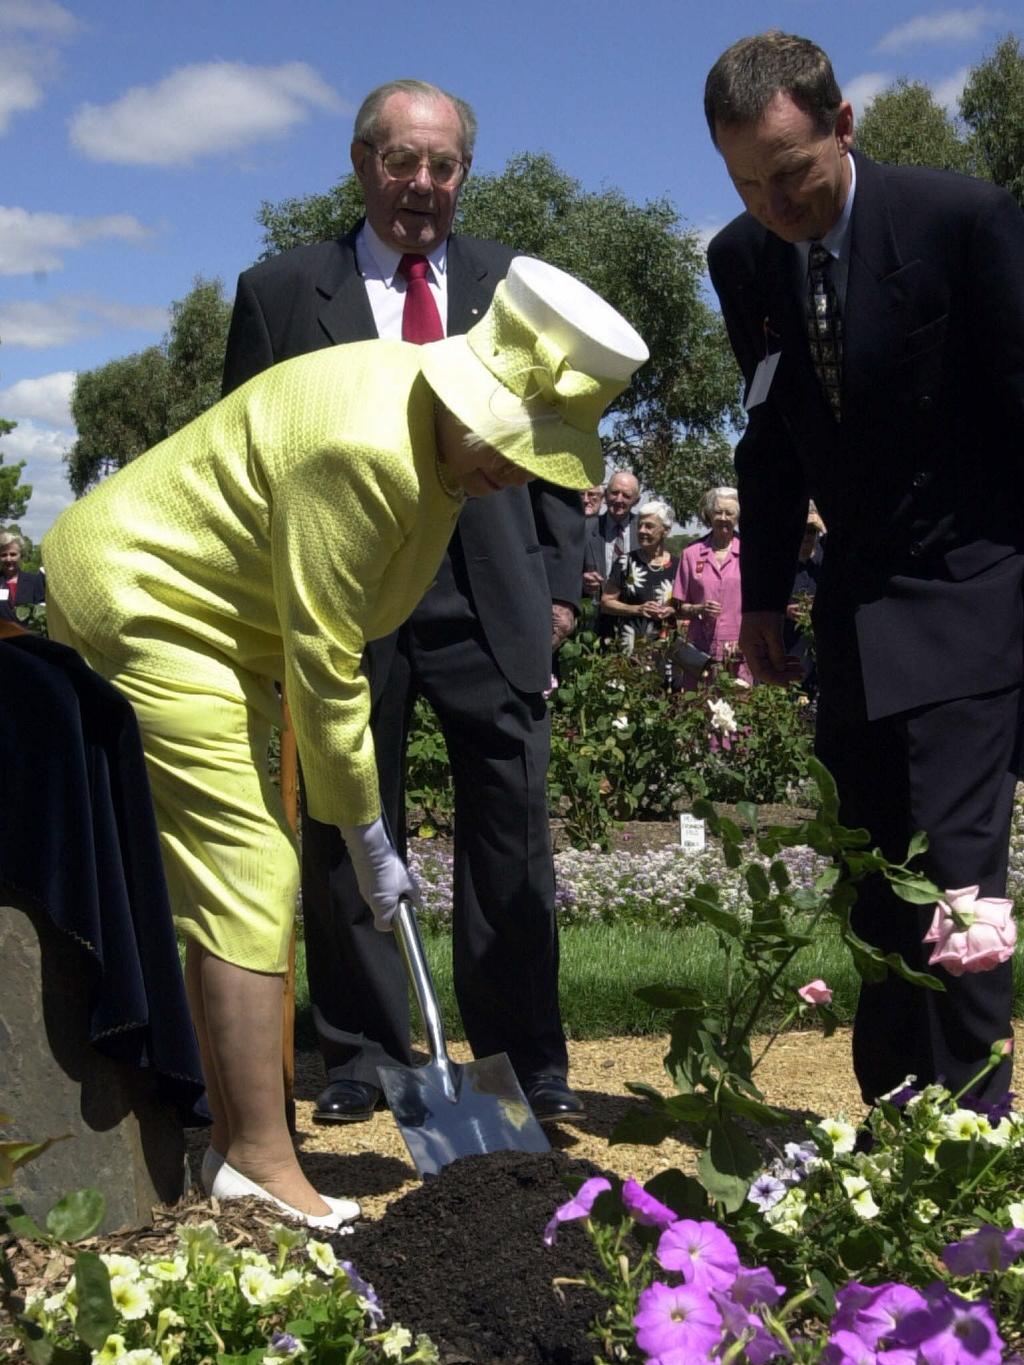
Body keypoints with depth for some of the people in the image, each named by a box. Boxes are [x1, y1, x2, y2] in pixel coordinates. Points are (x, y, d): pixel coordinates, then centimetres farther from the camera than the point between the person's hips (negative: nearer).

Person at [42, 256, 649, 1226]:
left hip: (198, 619, 10)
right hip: (143, 610, -10)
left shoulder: (435, 429, 2)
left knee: (225, 883, 11)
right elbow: (321, 660, -23)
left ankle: (233, 1146, 20)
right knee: (251, 881, -12)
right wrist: (367, 836, -14)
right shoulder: (362, 448, -29)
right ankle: (260, 1167, -4)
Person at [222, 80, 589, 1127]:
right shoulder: (281, 291, 7)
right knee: (344, 835, 7)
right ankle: (363, 1056, 21)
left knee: (509, 838, 3)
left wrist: (558, 579, 5)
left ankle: (525, 1058, 15)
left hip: (490, 598, 1)